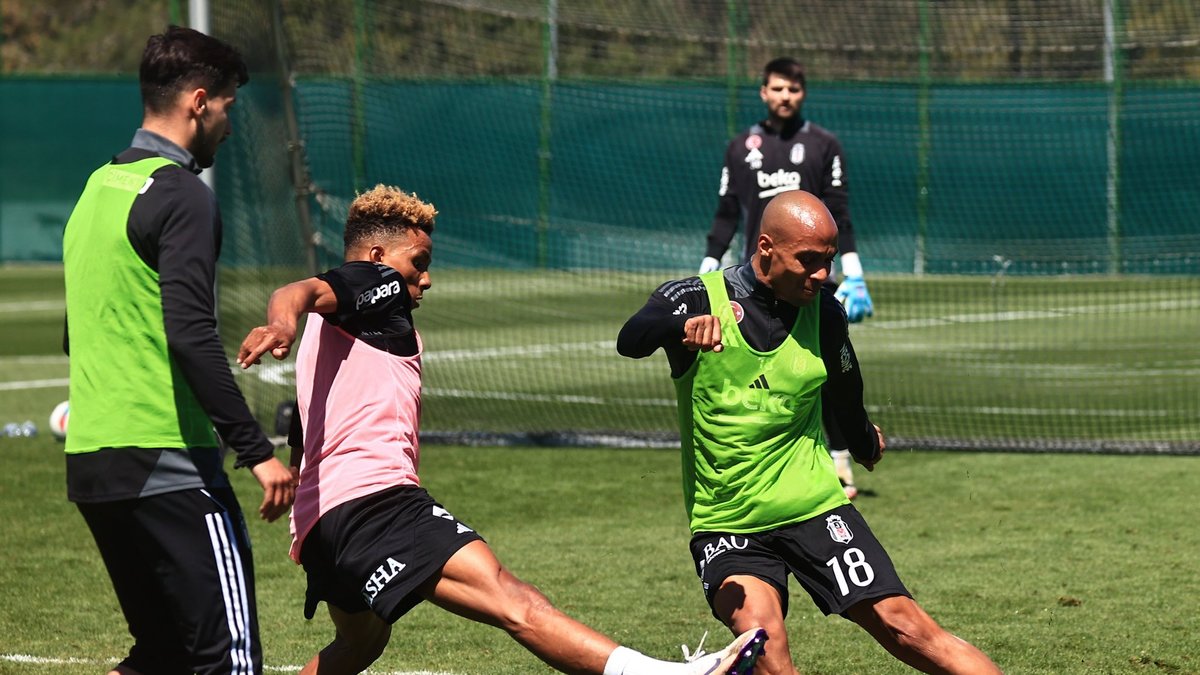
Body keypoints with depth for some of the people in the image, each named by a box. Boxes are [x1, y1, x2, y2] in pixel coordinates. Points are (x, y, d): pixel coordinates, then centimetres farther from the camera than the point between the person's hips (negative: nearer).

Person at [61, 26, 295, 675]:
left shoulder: (97, 188, 17)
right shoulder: (181, 195, -11)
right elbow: (191, 336, -20)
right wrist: (256, 450, -19)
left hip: (90, 464, 9)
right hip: (168, 464, -9)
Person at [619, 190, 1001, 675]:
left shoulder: (824, 313, 1)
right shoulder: (698, 299, -10)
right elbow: (631, 339, -30)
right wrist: (683, 327, -49)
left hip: (815, 507, 2)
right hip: (724, 524, -2)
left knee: (904, 627, -9)